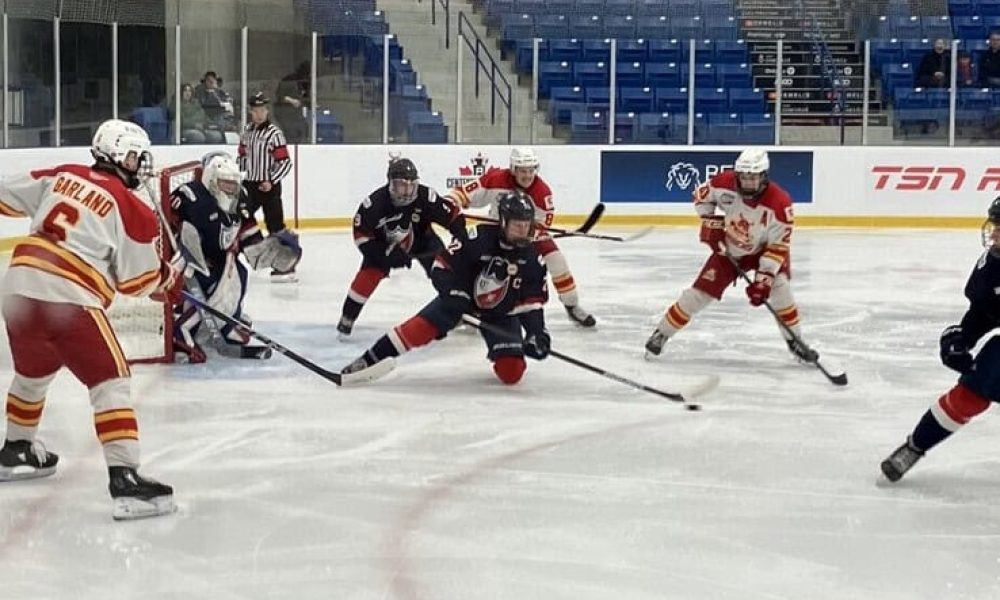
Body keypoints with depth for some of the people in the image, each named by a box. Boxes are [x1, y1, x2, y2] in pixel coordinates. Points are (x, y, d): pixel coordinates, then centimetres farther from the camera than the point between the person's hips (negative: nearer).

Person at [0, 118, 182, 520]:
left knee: (32, 371, 30)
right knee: (111, 382, -4)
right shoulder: (131, 208, -3)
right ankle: (125, 479, -14)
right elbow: (138, 280, 0)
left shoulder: (62, 176, 13)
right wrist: (169, 277, 19)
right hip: (68, 298, -7)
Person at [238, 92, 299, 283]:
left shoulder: (274, 133, -10)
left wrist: (271, 181, -20)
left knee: (275, 225, -7)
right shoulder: (247, 131, 9)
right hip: (249, 184, 6)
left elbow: (285, 162, -13)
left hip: (268, 186, -6)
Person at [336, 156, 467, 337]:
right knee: (370, 273, -20)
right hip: (384, 242, -1)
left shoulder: (426, 197, -32)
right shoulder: (375, 203, -33)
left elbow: (453, 214, -21)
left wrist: (461, 237, -34)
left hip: (420, 238, 2)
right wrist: (388, 252, -31)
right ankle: (347, 318, -7)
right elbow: (361, 234, -24)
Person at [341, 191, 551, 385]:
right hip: (462, 297, -1)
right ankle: (369, 360, -12)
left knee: (511, 373, -13)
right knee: (422, 326, -22)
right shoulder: (480, 237, -23)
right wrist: (453, 292, -31)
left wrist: (537, 331, -20)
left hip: (501, 314, 2)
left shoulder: (530, 256, -14)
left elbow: (533, 299, -8)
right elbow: (442, 265, -19)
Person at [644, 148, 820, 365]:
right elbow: (702, 194, -2)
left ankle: (794, 341, -6)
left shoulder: (779, 203, -32)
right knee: (699, 293, -4)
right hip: (728, 249, 2)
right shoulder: (726, 183, -25)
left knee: (778, 287, -25)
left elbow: (778, 246, -28)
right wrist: (710, 223, -12)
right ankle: (661, 334, 11)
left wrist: (763, 279, -32)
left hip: (762, 250, -2)